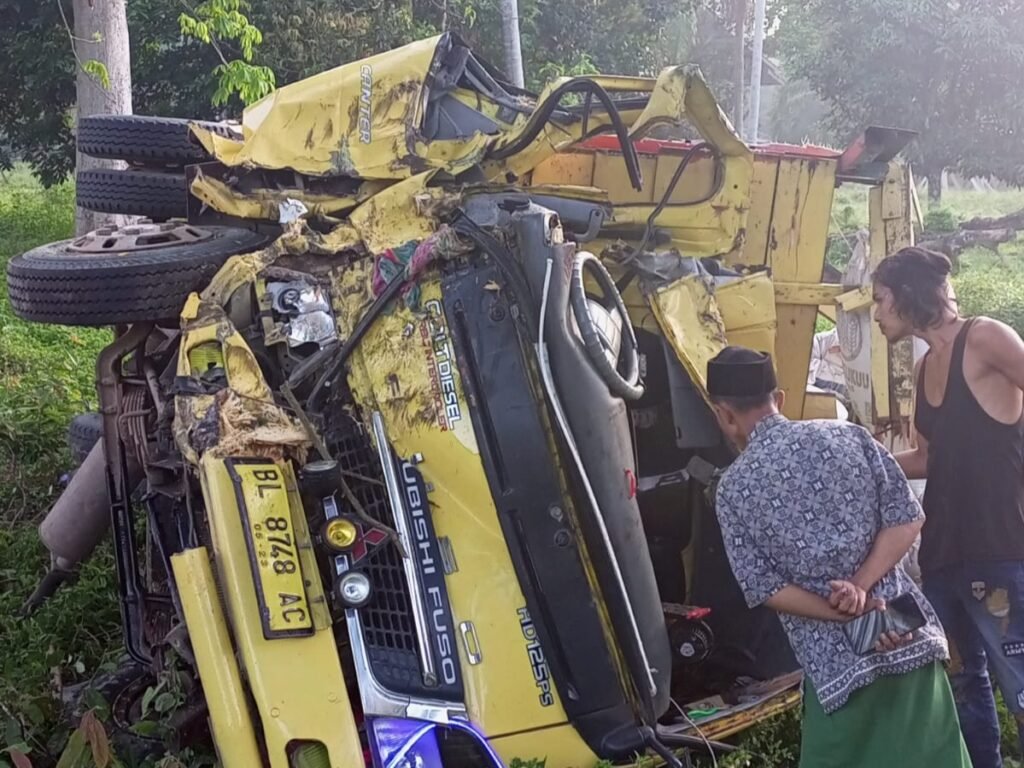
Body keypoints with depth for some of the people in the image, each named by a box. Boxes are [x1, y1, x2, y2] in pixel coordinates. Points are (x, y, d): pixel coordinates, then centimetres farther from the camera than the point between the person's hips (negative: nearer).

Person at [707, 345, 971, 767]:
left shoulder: (733, 488, -3)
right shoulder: (849, 436, 2)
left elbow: (766, 589, -7)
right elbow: (907, 519, -1)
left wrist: (850, 617, -9)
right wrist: (861, 588, -8)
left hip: (837, 660, -3)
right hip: (909, 636, 3)